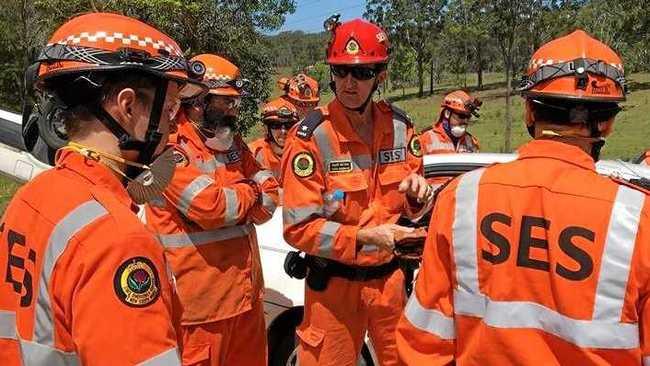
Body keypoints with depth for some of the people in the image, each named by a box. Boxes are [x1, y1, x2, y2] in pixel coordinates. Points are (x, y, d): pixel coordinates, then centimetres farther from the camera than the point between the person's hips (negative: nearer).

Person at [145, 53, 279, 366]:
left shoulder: (231, 142, 11)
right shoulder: (169, 147, -15)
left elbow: (268, 199, 7)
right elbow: (211, 208, -25)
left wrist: (232, 201, -13)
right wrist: (249, 193, -5)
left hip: (246, 287, 8)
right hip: (201, 297, -8)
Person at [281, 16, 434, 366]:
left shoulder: (399, 125, 0)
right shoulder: (310, 136, -16)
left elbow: (408, 207, 10)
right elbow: (299, 228, -18)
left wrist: (416, 195, -13)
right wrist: (364, 237, -28)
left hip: (389, 277, 5)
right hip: (334, 284, -4)